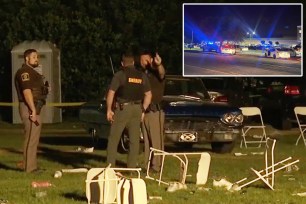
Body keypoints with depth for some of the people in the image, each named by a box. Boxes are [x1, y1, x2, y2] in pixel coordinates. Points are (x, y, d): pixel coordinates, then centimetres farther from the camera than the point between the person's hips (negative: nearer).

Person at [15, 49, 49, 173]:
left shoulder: (32, 72, 21)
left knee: (33, 138, 14)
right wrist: (33, 110, -25)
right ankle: (29, 167, -12)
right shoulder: (25, 72, -13)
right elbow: (26, 91, -21)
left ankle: (30, 166, 19)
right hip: (29, 108, -11)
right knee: (31, 137, -11)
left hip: (34, 108, 11)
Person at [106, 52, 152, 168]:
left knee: (114, 138, 2)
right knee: (134, 140, 8)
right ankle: (132, 166, 8)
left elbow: (111, 93, -11)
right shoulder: (142, 76, 8)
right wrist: (143, 110, 13)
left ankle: (110, 164, -3)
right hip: (137, 109, 4)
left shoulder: (120, 75, -6)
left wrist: (109, 110, -5)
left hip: (122, 108, -4)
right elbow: (148, 95, 9)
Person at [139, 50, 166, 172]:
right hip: (144, 111, 7)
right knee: (146, 141, 10)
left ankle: (156, 166, -9)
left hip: (155, 111, -7)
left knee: (156, 140, -7)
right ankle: (147, 164, 14)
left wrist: (159, 65, -53)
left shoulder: (155, 73, -5)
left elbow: (162, 73, -30)